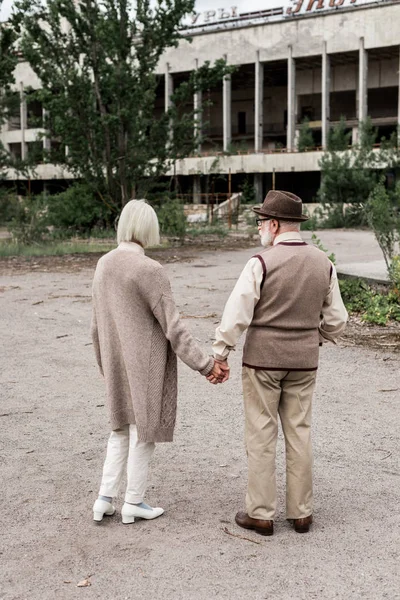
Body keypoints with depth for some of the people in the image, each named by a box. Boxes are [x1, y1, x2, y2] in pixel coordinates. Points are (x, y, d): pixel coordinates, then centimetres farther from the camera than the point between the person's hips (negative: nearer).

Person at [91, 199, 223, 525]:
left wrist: (105, 364, 22)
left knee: (123, 427, 20)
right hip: (147, 363, -7)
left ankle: (105, 498, 17)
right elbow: (173, 327, -21)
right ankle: (134, 503, 19)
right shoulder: (150, 270, -21)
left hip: (118, 362, 7)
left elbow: (98, 324, 10)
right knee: (144, 430, 8)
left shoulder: (104, 264, 3)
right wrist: (206, 364, -16)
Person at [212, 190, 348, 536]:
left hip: (262, 359, -4)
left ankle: (260, 514, 11)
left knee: (261, 436, 5)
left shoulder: (262, 263, -15)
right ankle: (301, 513, 19)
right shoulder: (323, 263, 1)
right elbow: (336, 320, 5)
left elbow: (236, 315, -16)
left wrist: (220, 355, -6)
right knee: (299, 435, 12)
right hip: (303, 362, 4)